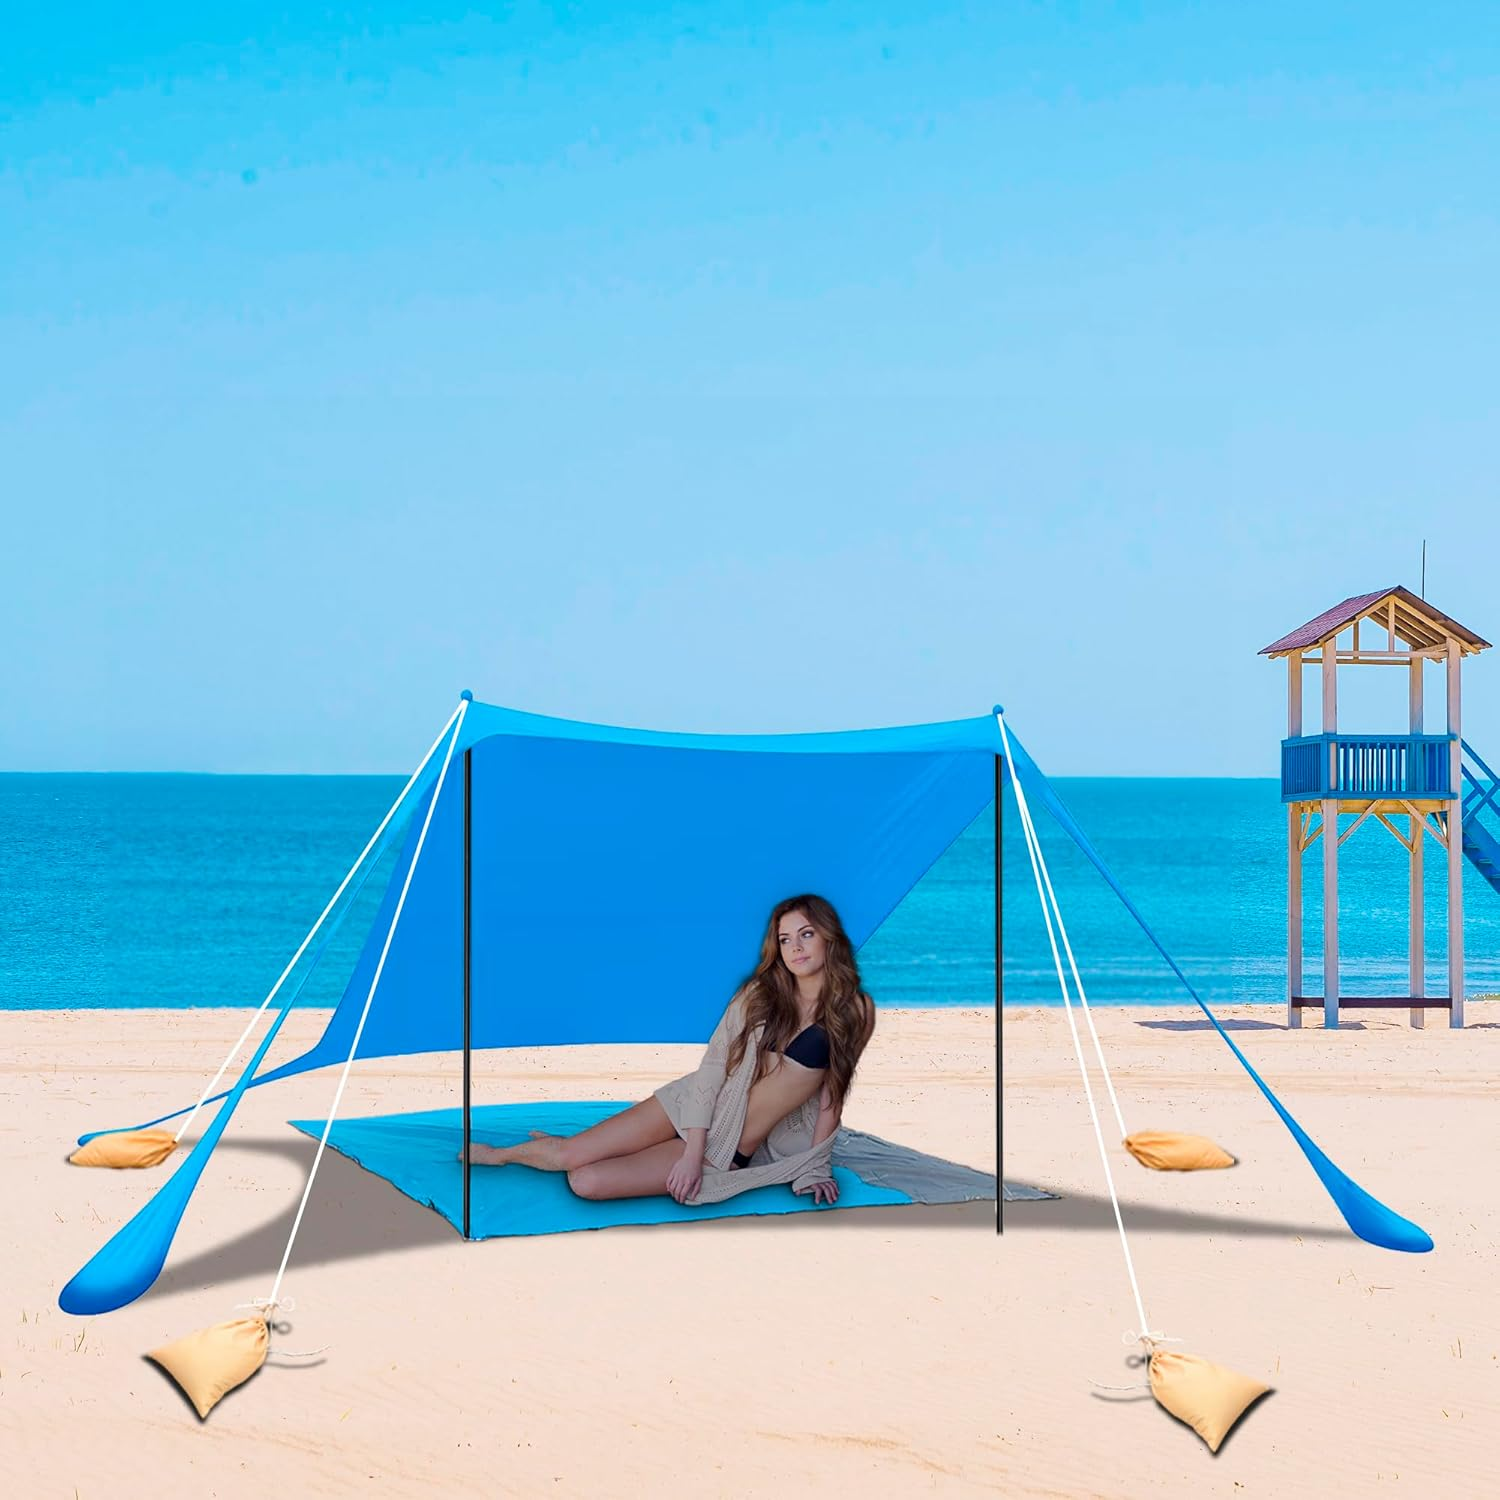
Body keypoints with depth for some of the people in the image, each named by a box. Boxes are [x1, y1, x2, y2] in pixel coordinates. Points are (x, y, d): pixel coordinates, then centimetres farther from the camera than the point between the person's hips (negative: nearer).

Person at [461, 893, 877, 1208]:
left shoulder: (855, 1011, -8)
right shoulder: (760, 994, -5)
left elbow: (832, 1092, 1)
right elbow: (711, 1069, -7)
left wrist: (818, 1166, -1)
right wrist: (692, 1152, -15)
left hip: (732, 1152, -1)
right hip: (693, 1110, 1)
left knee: (587, 1183, -17)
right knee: (570, 1155, -9)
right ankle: (498, 1154, 25)